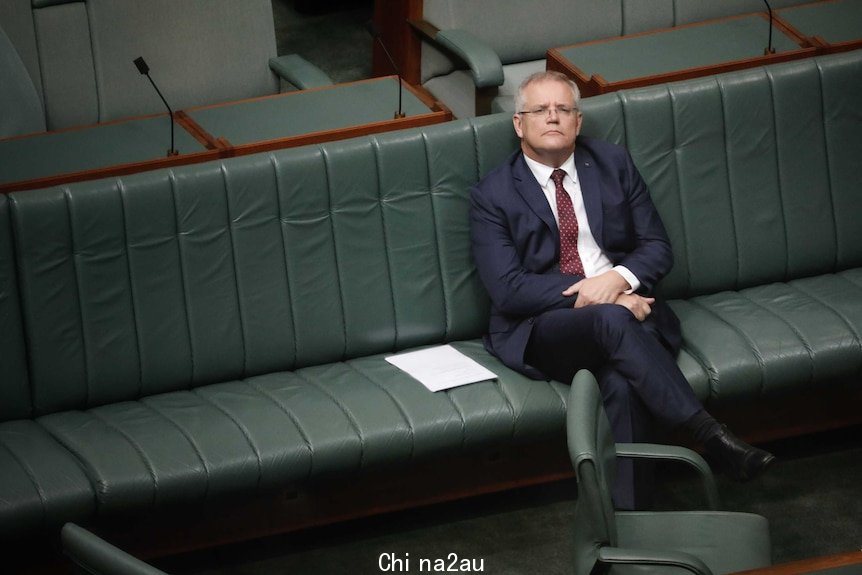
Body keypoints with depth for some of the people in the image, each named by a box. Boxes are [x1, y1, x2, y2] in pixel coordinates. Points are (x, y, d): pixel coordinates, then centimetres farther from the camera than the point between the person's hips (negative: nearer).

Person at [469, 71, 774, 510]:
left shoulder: (613, 165, 13)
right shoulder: (492, 195, 2)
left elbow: (658, 247, 10)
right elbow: (508, 289, -8)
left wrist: (618, 279, -13)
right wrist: (596, 296, -17)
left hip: (626, 303, 2)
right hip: (542, 328, -2)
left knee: (623, 385, -34)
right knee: (612, 320, -37)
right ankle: (710, 436, -39)